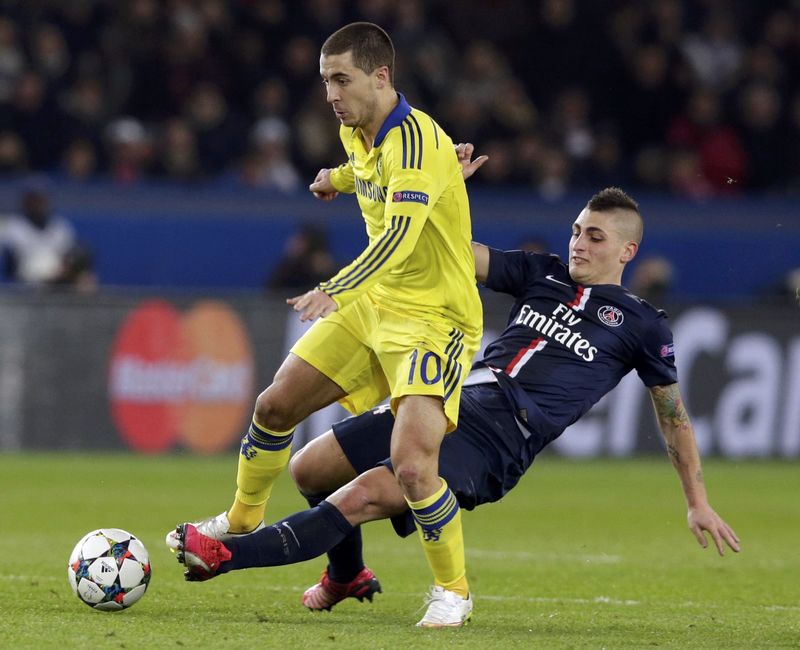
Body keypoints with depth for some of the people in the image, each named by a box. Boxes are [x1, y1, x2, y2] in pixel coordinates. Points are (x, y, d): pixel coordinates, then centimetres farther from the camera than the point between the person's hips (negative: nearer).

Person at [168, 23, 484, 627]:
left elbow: (400, 232, -41)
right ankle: (242, 521, 35)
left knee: (412, 464, -24)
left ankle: (453, 590, -2)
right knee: (276, 406, 9)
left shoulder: (416, 140, -24)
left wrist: (337, 289, -52)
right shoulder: (357, 133, 4)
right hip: (375, 305, 9)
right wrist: (339, 176, 26)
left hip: (436, 318, -9)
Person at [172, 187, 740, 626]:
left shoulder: (641, 325, 6)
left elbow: (674, 414, 14)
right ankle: (348, 577, 31)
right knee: (307, 468, 4)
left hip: (496, 442, -6)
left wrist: (698, 502, 15)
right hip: (452, 402, 7)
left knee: (361, 497, -25)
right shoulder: (542, 275, 18)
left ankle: (224, 554, -30)